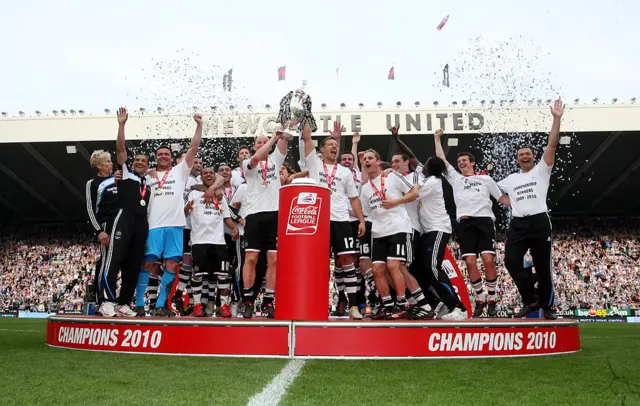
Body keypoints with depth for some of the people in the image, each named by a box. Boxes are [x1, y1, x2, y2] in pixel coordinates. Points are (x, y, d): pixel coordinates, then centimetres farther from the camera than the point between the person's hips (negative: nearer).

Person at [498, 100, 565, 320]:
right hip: (518, 224, 3)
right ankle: (531, 300, -2)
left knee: (543, 266, 2)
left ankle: (547, 306, 17)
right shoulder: (510, 179, 20)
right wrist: (511, 203, 17)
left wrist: (556, 119, -9)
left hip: (540, 221, -3)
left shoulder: (541, 170, 9)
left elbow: (552, 144, -1)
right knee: (511, 260, -15)